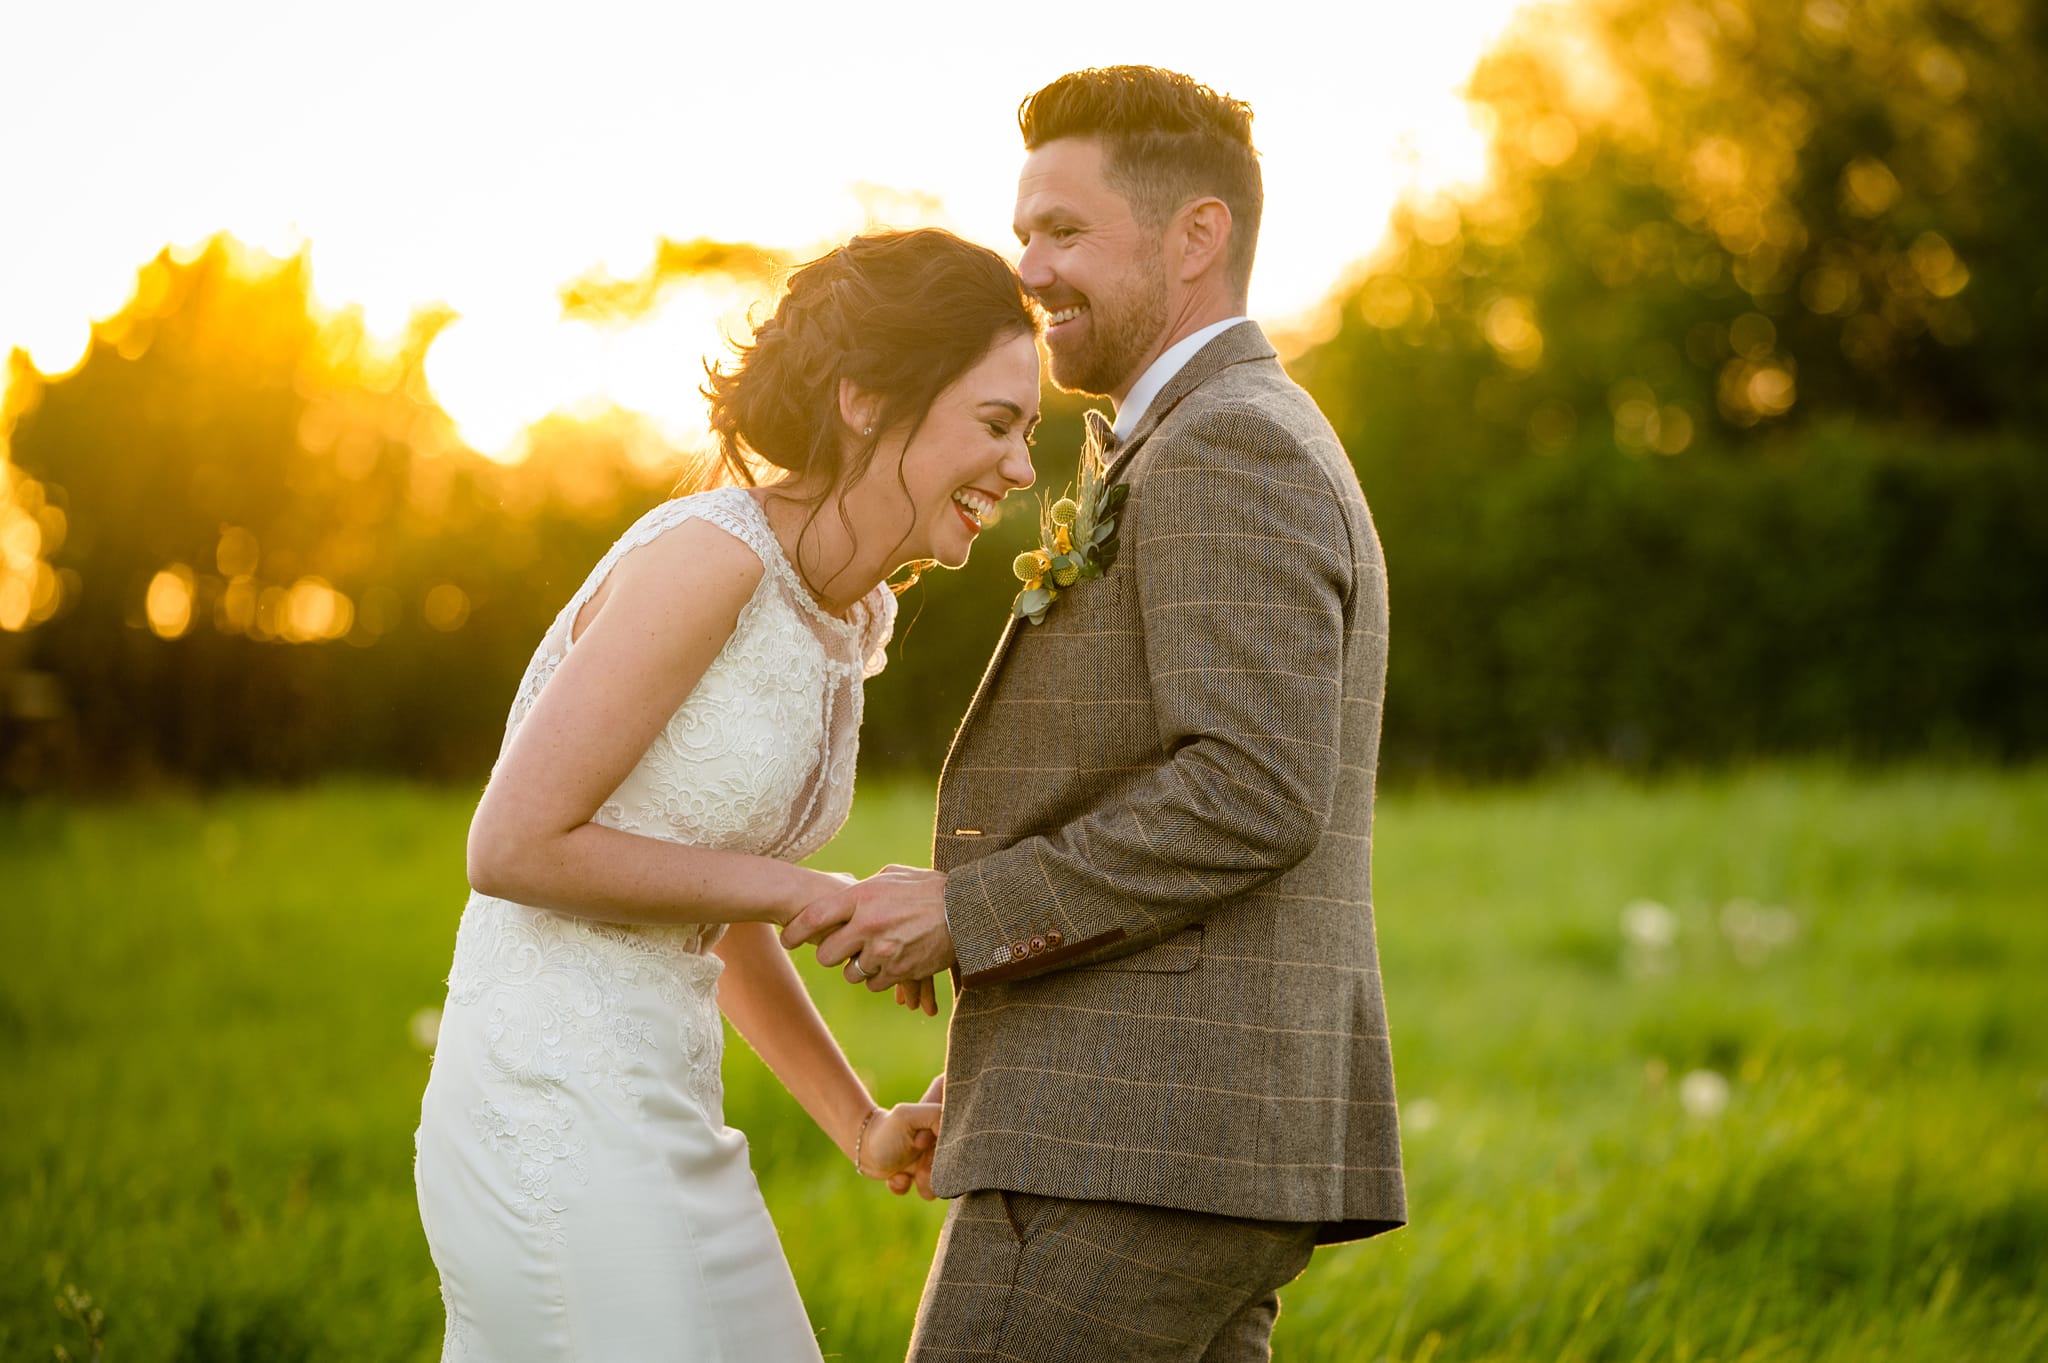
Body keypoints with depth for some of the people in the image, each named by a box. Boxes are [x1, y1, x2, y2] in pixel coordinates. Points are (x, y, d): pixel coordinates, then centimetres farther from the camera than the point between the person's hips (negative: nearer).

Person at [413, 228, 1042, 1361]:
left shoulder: (849, 617, 11)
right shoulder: (708, 554, -16)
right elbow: (512, 848, -18)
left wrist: (862, 1128, 10)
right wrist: (807, 892, -13)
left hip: (659, 1119, 9)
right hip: (556, 1117, -9)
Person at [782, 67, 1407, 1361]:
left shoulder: (1229, 456, -11)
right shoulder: (1254, 469, 23)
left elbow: (1255, 797, -22)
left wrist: (966, 911, -16)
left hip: (1144, 1141, -11)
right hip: (1177, 1143, 11)